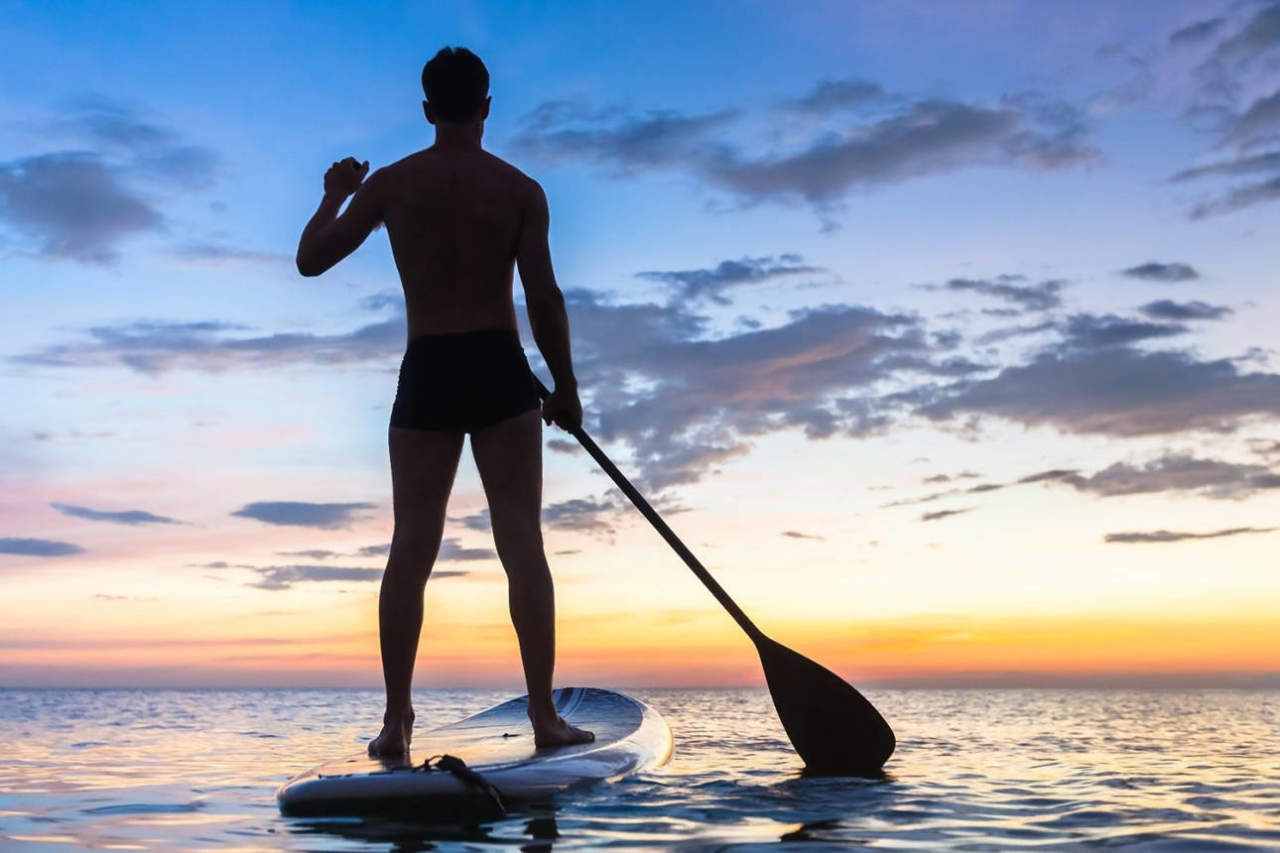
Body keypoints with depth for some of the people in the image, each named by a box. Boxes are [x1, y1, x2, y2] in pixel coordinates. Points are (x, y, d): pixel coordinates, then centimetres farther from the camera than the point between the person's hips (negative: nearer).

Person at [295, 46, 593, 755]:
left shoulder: (389, 184, 4)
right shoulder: (521, 190, 1)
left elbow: (310, 260, 7)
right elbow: (544, 298, -5)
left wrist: (334, 195, 25)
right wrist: (566, 387, 5)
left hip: (424, 376, 1)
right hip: (499, 370, -1)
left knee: (411, 546, 3)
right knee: (522, 542, -1)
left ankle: (396, 719, 0)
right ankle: (544, 714, -2)